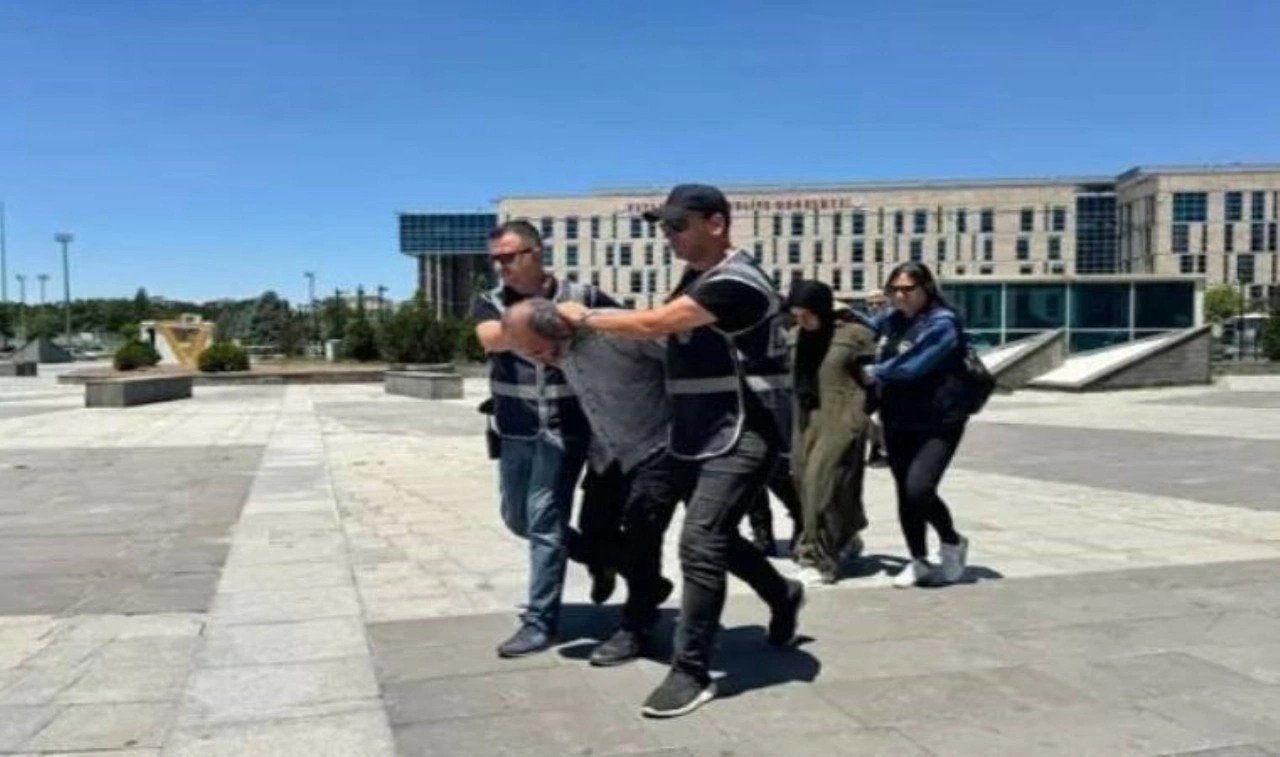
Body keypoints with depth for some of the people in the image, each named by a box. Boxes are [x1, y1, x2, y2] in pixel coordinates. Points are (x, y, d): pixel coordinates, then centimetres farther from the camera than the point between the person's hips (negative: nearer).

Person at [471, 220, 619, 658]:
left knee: (544, 520, -5)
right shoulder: (489, 303, 1)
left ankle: (540, 622, 8)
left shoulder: (581, 297, -5)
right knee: (517, 519, 17)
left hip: (565, 428, -5)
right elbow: (492, 338, -20)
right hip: (515, 430, 5)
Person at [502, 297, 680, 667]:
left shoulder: (619, 331, -30)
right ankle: (650, 587, 32)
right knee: (593, 536, 7)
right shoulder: (560, 346, -7)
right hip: (609, 455, 7)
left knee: (639, 541, -3)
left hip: (655, 452, -7)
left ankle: (636, 628, 18)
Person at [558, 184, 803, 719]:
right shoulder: (696, 278, 14)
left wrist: (584, 318, -11)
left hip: (744, 434, -10)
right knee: (715, 536, 18)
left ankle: (691, 673, -5)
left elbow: (652, 325, -22)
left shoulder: (736, 283, -19)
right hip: (706, 432, 10)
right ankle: (783, 595, 43)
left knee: (700, 543, -14)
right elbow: (665, 334, 10)